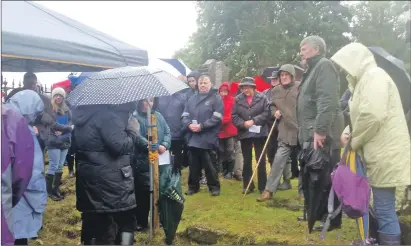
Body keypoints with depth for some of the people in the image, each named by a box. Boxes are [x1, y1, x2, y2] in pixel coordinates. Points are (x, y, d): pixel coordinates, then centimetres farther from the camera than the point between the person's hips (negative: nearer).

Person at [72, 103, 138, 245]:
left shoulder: (82, 116, 11)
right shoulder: (108, 116, -17)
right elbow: (120, 145, -24)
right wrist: (133, 131, -6)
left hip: (87, 179, 8)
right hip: (110, 180, -8)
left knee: (92, 224, 16)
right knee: (127, 221, 5)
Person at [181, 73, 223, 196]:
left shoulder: (216, 98, 0)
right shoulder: (192, 99, 17)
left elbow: (217, 117, -11)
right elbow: (184, 115, 11)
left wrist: (201, 126, -17)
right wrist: (189, 125, -11)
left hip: (208, 139, -4)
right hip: (192, 138, 5)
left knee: (210, 165, 2)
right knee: (194, 165, 12)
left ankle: (214, 187, 16)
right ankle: (193, 186, 25)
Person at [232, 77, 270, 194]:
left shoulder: (262, 97, -5)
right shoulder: (238, 99, 1)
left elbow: (267, 113, -11)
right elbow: (234, 116, -2)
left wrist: (254, 121, -18)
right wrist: (243, 124, -17)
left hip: (260, 133, -2)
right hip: (244, 134, 2)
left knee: (261, 161, 4)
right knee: (247, 161, 12)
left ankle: (263, 187, 13)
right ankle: (247, 185, 23)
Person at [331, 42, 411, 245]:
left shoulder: (374, 76, -10)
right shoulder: (366, 79, 19)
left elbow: (373, 115, -23)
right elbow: (361, 115, 24)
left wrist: (355, 141, -10)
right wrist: (349, 133, 6)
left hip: (385, 154, -10)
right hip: (379, 153, 10)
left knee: (384, 209, -5)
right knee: (383, 207, 15)